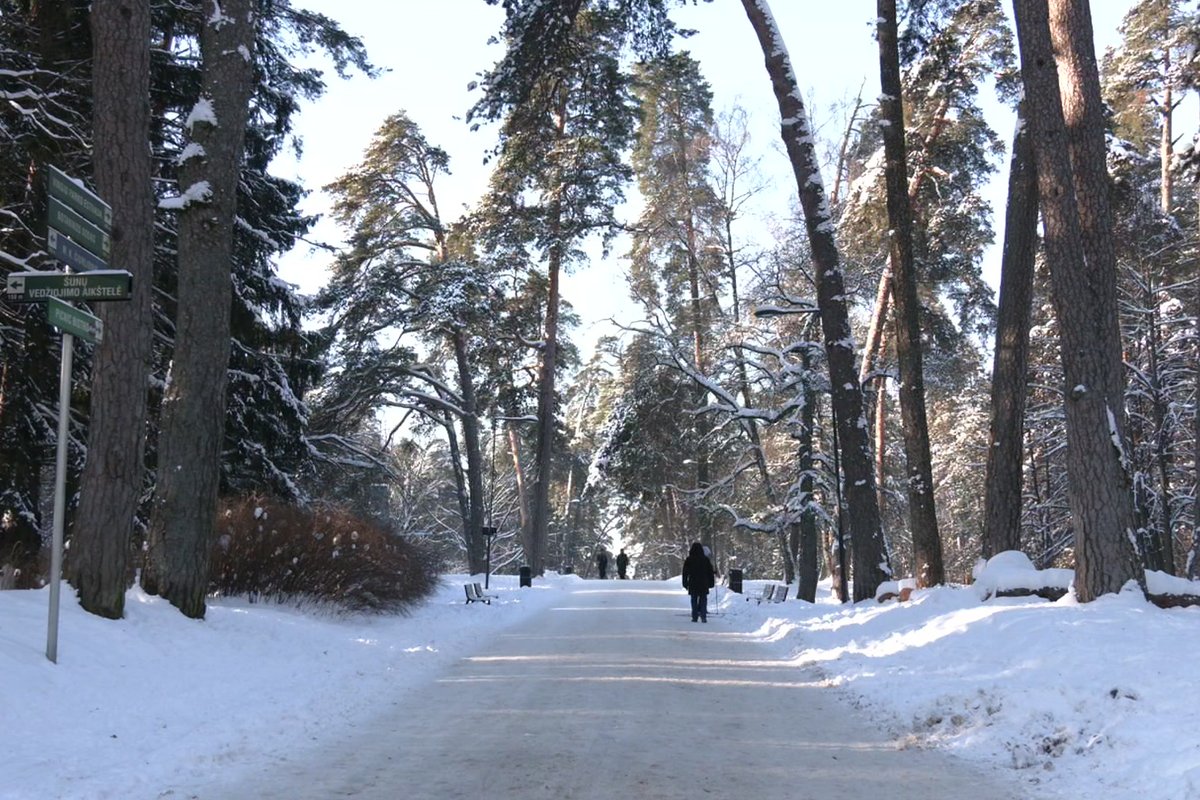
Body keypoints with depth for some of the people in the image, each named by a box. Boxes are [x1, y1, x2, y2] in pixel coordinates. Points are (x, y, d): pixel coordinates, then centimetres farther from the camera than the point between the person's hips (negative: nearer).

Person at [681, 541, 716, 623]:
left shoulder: (688, 560, -1)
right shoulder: (705, 559, -1)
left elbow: (685, 573, 2)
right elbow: (710, 572, 3)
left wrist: (685, 583, 9)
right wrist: (711, 582, 10)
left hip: (692, 583, 0)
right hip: (704, 583, 0)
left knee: (694, 600, 7)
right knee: (703, 600, 3)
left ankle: (695, 617, 5)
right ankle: (703, 616, -8)